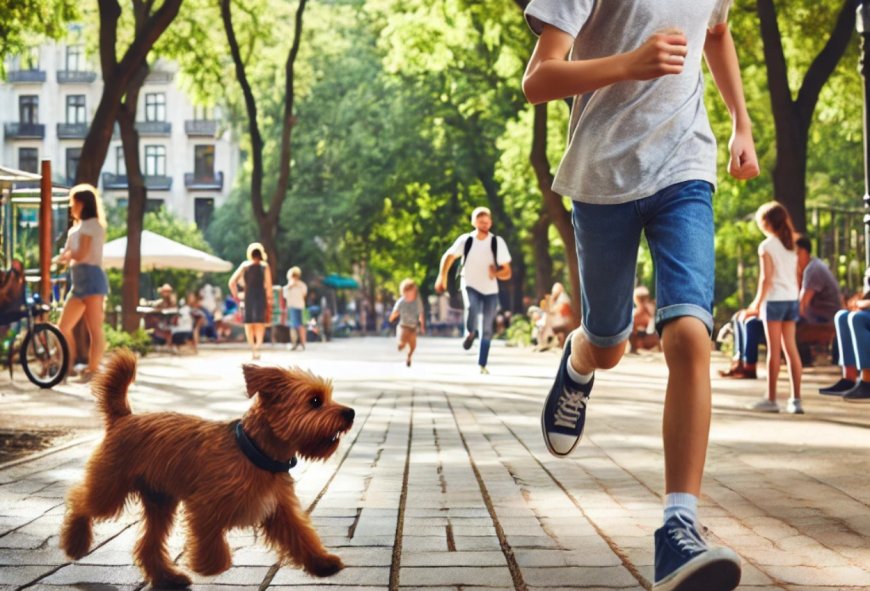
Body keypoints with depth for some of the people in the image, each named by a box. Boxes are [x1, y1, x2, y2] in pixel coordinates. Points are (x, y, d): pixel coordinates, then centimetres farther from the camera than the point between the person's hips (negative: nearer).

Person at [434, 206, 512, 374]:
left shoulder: (498, 242, -9)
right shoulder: (466, 240, -9)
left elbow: (507, 272, -6)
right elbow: (448, 257, 8)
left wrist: (496, 273, -27)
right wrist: (442, 276, 0)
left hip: (490, 291, 1)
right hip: (470, 286, -1)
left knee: (487, 329, 2)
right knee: (472, 308, -32)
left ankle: (482, 365, 15)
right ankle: (470, 333, -1)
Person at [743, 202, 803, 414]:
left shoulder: (766, 246, -7)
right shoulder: (792, 246, 12)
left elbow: (766, 278, -12)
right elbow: (796, 277, 12)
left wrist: (757, 303, -6)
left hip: (774, 299, -6)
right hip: (792, 299, 6)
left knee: (774, 349, -3)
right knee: (791, 349, 6)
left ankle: (771, 399, 0)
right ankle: (796, 399, 4)